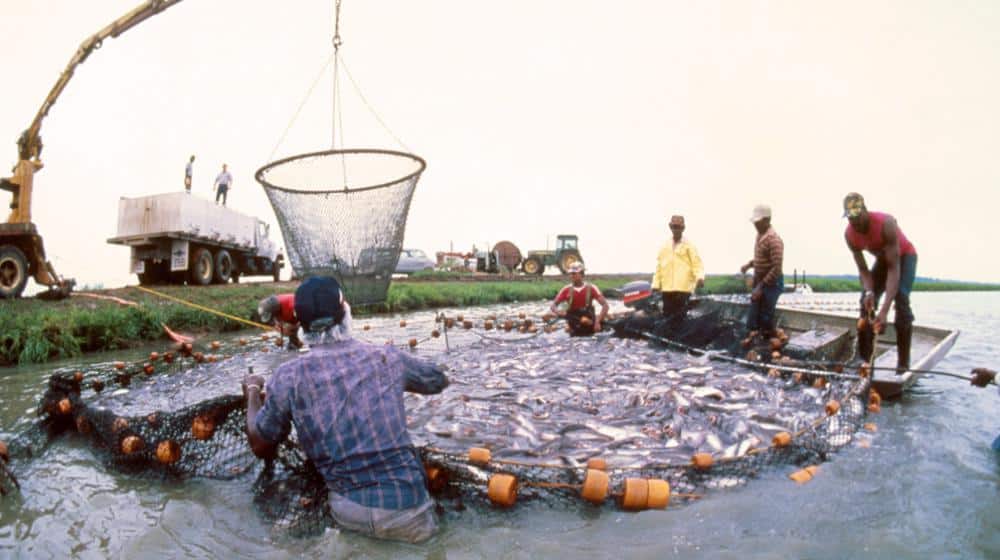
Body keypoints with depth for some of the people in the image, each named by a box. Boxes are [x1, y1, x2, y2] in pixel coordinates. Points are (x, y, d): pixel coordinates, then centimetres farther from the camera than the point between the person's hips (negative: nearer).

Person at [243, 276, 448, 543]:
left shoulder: (288, 377, -4)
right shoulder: (386, 356, 0)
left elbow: (260, 446, 11)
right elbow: (440, 380, 19)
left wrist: (252, 392, 26)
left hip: (350, 512, 2)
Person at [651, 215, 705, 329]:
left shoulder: (689, 246, 5)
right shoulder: (665, 248, 16)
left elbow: (697, 264, -3)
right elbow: (659, 267, 15)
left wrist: (700, 277, -21)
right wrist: (656, 285, 9)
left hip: (683, 288, -4)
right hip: (667, 289, 4)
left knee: (679, 319, -7)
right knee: (668, 317, 5)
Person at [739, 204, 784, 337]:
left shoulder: (774, 239, -20)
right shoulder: (760, 235, 8)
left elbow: (777, 269, -24)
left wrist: (761, 287, -25)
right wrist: (749, 264, 4)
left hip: (771, 284, -9)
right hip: (759, 282, 9)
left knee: (765, 321, -2)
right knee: (753, 322, 13)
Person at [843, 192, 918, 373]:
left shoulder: (885, 223, -38)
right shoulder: (849, 234, -22)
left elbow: (894, 268, -41)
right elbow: (862, 268, -15)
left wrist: (884, 310, -49)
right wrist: (869, 291, -37)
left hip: (905, 255, -5)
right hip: (882, 258, 5)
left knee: (901, 298, -26)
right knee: (866, 301, -7)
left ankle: (903, 362, -23)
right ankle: (864, 359, -1)